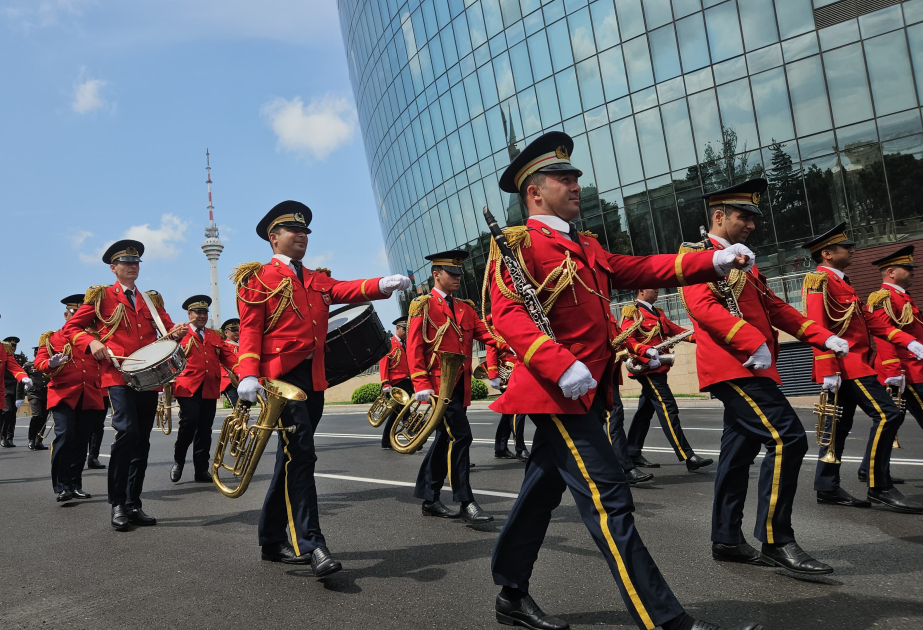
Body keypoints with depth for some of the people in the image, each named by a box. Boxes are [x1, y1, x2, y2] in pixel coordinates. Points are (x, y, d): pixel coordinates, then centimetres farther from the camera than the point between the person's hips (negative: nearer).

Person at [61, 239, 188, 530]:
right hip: (119, 376, -5)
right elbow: (71, 327, 6)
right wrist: (92, 343, -14)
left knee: (142, 441, 6)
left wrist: (176, 332, -7)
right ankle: (117, 505, -8)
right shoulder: (101, 296, 7)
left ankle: (133, 505, 16)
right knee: (127, 432, -20)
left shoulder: (152, 299, 19)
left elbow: (168, 330, 18)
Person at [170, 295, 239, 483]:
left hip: (210, 389, 4)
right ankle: (178, 461, 9)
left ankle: (201, 470, 10)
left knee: (205, 429, 4)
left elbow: (227, 357, 9)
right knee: (189, 422, -15)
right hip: (188, 387, -4)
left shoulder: (215, 336, 20)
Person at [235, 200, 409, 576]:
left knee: (292, 459, 11)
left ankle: (273, 540, 21)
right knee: (300, 454, -15)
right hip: (282, 375, -6)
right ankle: (310, 544, -14)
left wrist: (384, 285, -18)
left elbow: (345, 290, 3)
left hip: (314, 379, 6)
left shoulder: (317, 280, 23)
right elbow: (250, 329, -4)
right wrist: (248, 375, -18)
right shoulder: (258, 278, 6)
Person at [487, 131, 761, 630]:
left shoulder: (585, 247, 20)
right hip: (557, 392, -9)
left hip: (586, 390, 9)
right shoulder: (518, 243, -6)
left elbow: (638, 269, 13)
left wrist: (713, 262, 1)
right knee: (608, 502, -9)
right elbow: (507, 314, -18)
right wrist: (561, 365, -30)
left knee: (542, 491, 16)